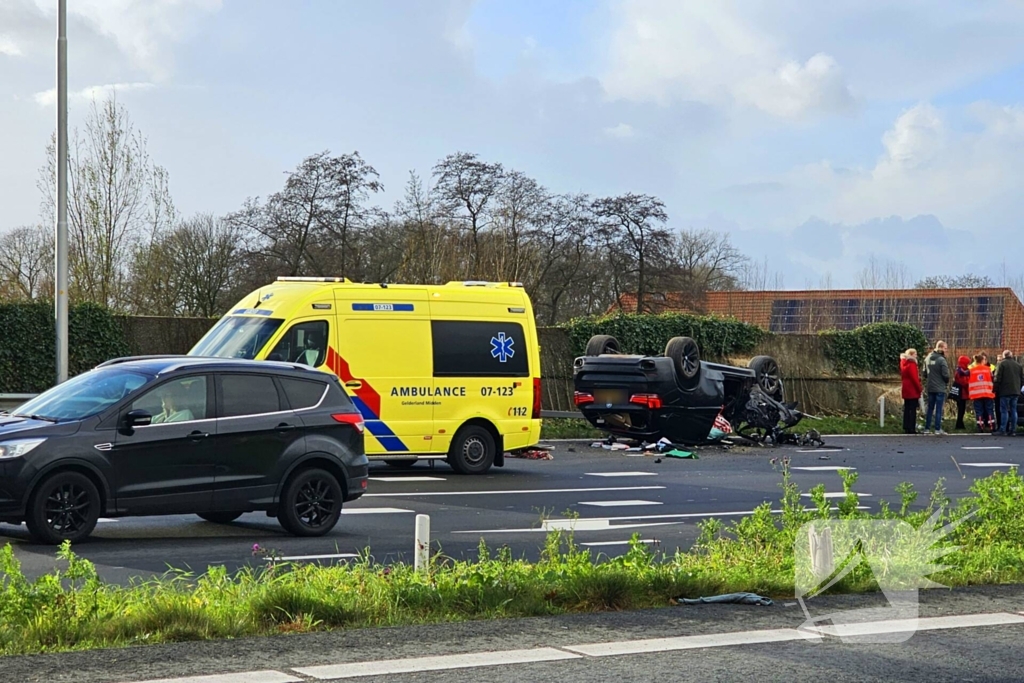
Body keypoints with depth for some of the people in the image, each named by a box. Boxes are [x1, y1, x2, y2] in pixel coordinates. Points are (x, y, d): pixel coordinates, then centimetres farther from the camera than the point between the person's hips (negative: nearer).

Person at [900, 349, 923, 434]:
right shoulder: (911, 364, -15)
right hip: (913, 391, -9)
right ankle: (911, 428, -7)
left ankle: (906, 428, 13)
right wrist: (919, 389, -9)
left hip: (906, 391, 9)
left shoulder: (903, 363, 11)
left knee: (907, 409, 11)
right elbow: (915, 378, -18)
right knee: (913, 409, -6)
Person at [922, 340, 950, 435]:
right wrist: (947, 383, 3)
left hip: (930, 387, 6)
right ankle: (938, 429, 0)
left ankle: (927, 428, 14)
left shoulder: (928, 358, 4)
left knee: (930, 408, 13)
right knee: (939, 409, -1)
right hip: (940, 388, -6)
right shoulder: (941, 360, -16)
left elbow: (924, 373, 9)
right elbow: (945, 375, -15)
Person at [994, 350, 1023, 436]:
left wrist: (996, 390, -2)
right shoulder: (1018, 365, 12)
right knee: (1013, 410, 9)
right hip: (1016, 392, 5)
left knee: (1004, 411, -3)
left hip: (1005, 391, -5)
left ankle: (1002, 430, -5)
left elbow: (997, 379, -10)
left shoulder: (1002, 364, -6)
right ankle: (1013, 430, 7)